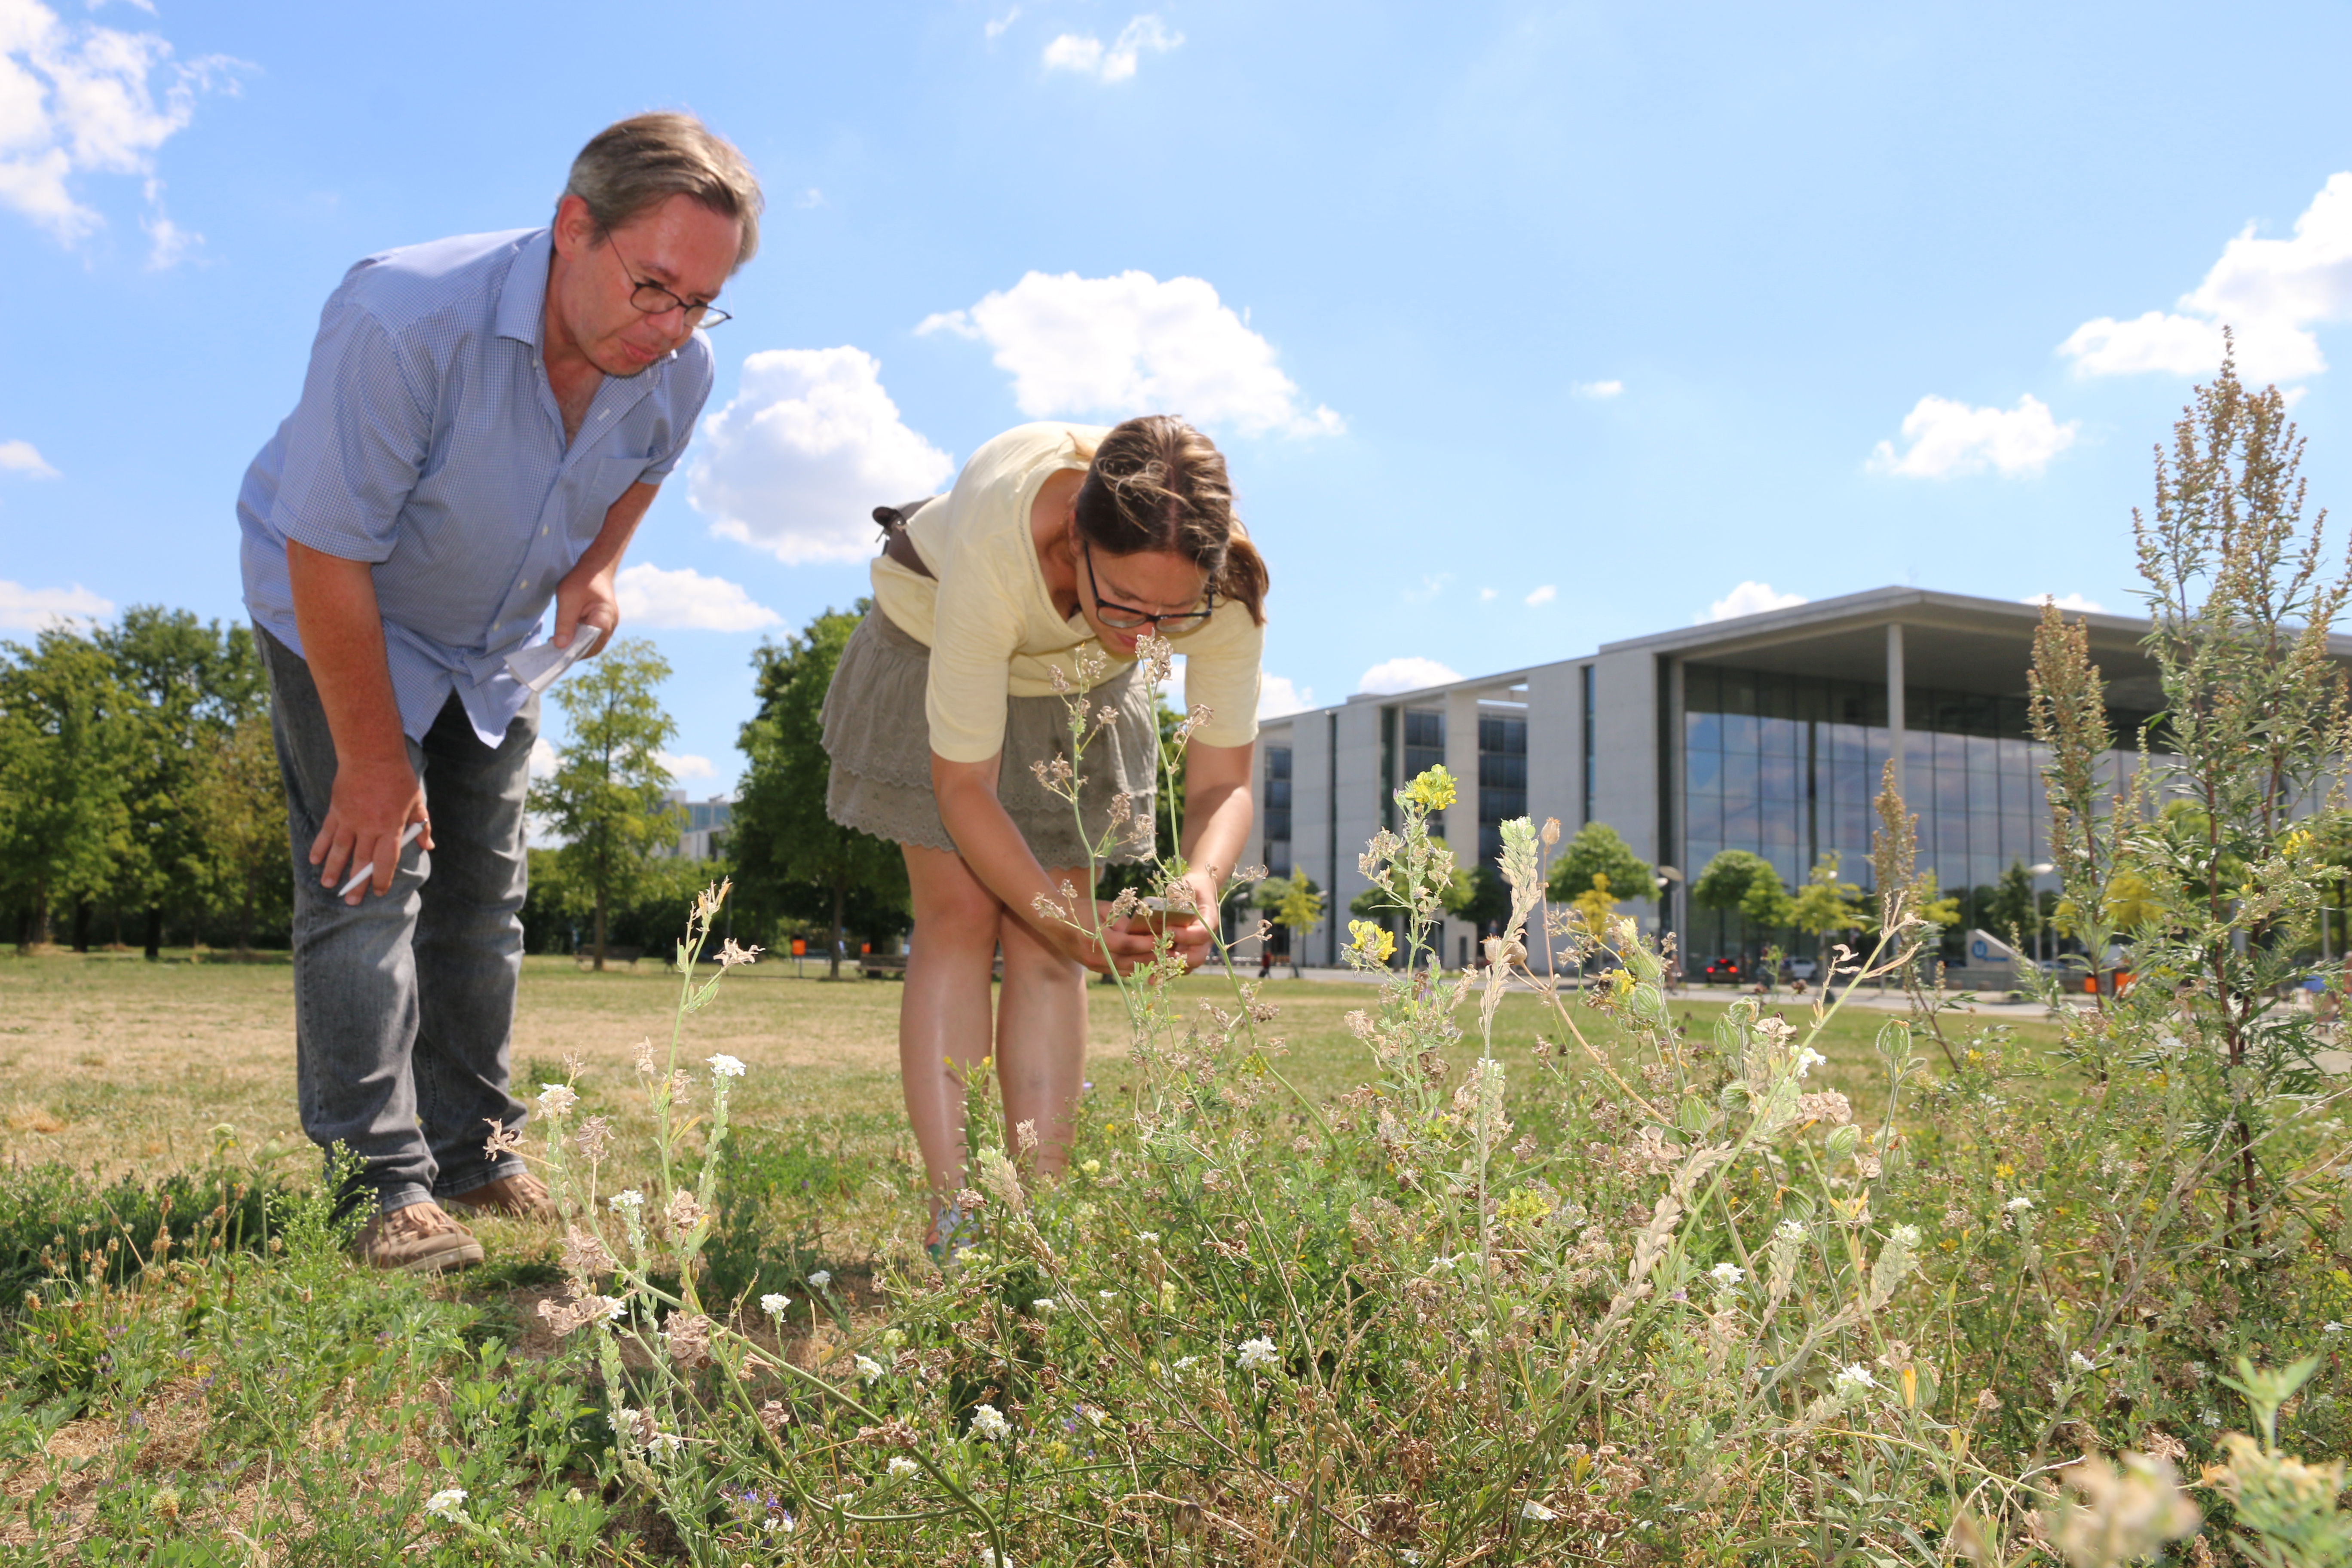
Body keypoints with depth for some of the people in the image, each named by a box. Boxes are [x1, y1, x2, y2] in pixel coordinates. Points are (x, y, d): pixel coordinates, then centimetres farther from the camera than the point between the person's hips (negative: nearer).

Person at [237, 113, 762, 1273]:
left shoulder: (677, 370, -18)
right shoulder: (405, 320, -36)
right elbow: (328, 556, -30)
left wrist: (598, 566, -11)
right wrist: (374, 758, -24)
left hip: (492, 649, 6)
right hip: (342, 621, -5)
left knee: (482, 895, 6)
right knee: (369, 876, -14)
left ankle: (471, 1154, 17)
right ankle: (384, 1187, -9)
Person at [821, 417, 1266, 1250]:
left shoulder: (1223, 577, -35)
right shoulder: (993, 544, -44)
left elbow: (1222, 782, -25)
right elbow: (963, 785, -33)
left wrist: (1202, 882, -45)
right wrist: (1070, 922, -38)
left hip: (1081, 684, 3)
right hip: (934, 645, -2)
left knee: (1044, 942, -6)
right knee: (960, 917, -12)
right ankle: (950, 1219, -10)